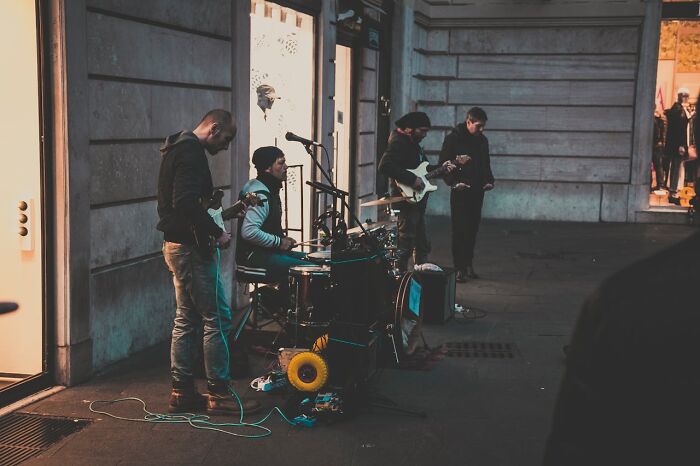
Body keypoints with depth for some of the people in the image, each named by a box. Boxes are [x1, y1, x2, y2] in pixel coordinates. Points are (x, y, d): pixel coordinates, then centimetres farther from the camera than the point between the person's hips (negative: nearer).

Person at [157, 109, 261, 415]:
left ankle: (182, 392, 16)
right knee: (218, 318, -5)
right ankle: (219, 393, 0)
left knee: (186, 319, 12)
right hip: (191, 248, -11)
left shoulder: (179, 149, 17)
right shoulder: (192, 152, -16)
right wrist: (217, 233, -19)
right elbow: (186, 203, -28)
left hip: (176, 246, 11)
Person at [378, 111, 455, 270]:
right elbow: (385, 166, -28)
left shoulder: (413, 143, 18)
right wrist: (412, 179, -26)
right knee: (405, 242, -9)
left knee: (422, 244, 15)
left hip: (418, 199, 10)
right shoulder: (398, 142, -14)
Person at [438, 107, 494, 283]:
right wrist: (454, 182, -16)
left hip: (477, 191, 6)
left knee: (472, 229, 8)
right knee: (460, 230, -5)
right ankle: (460, 269, -2)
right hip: (461, 191, -5)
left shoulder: (482, 140, 13)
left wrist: (489, 181, 5)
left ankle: (468, 265, 18)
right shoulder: (453, 138, -6)